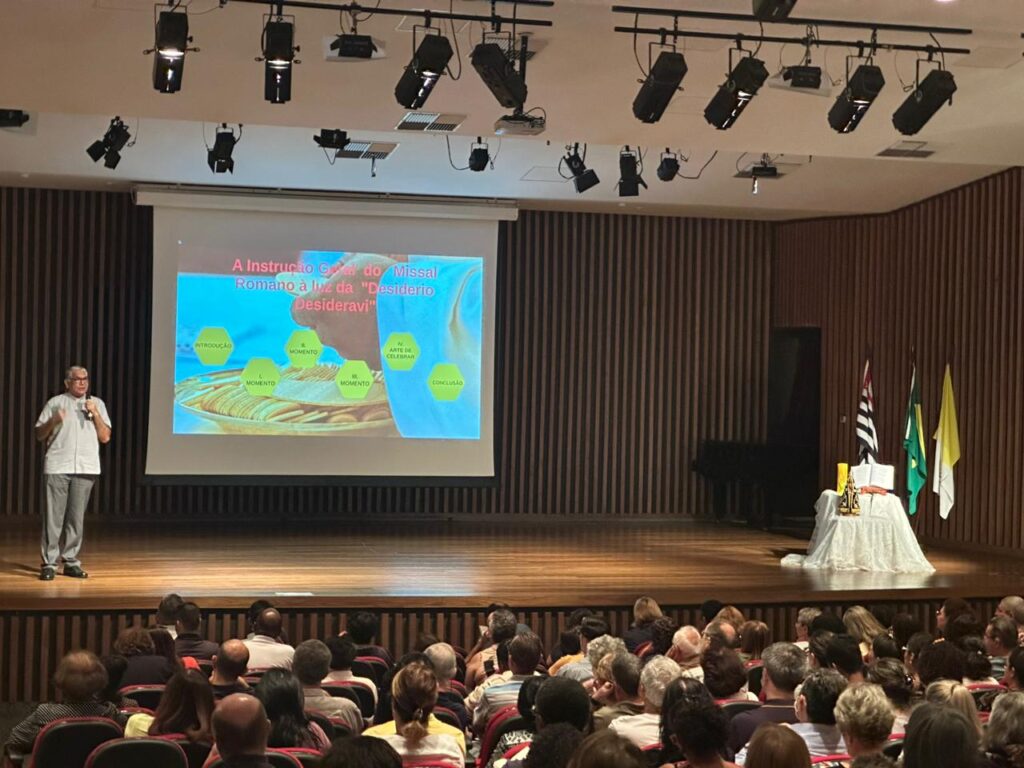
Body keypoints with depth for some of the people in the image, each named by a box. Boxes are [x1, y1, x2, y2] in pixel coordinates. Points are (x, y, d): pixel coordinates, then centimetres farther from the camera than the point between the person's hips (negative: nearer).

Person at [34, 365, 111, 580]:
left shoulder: (97, 404, 13)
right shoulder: (55, 403, 8)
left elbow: (105, 437, 7)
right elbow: (39, 435, 8)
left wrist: (95, 414, -4)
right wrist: (53, 421, -10)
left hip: (86, 468, 2)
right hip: (58, 467, -2)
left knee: (76, 518, 3)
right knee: (54, 516, -5)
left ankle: (71, 562, 8)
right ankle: (49, 563, -4)